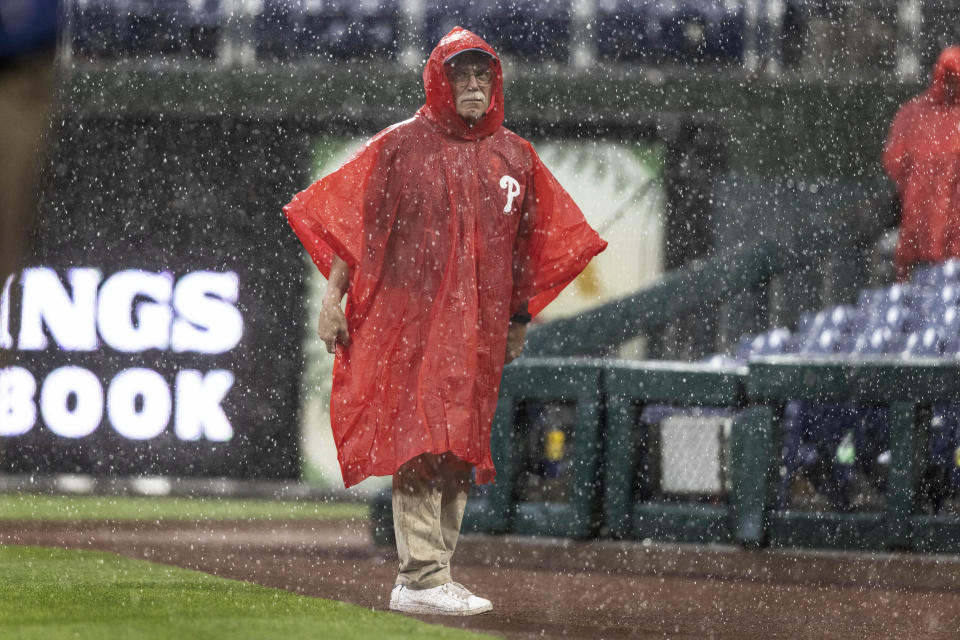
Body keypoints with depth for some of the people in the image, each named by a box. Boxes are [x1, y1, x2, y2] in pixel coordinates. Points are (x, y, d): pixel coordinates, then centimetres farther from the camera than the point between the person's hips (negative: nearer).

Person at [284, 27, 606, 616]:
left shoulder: (515, 157, 12)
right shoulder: (401, 145, 0)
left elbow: (532, 243, 20)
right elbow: (346, 217, 0)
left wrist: (520, 320, 18)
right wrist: (332, 297, -9)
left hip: (479, 327, 5)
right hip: (408, 319, -5)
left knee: (459, 452, 6)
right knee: (420, 442, -12)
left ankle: (432, 578, 12)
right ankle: (422, 579, -16)